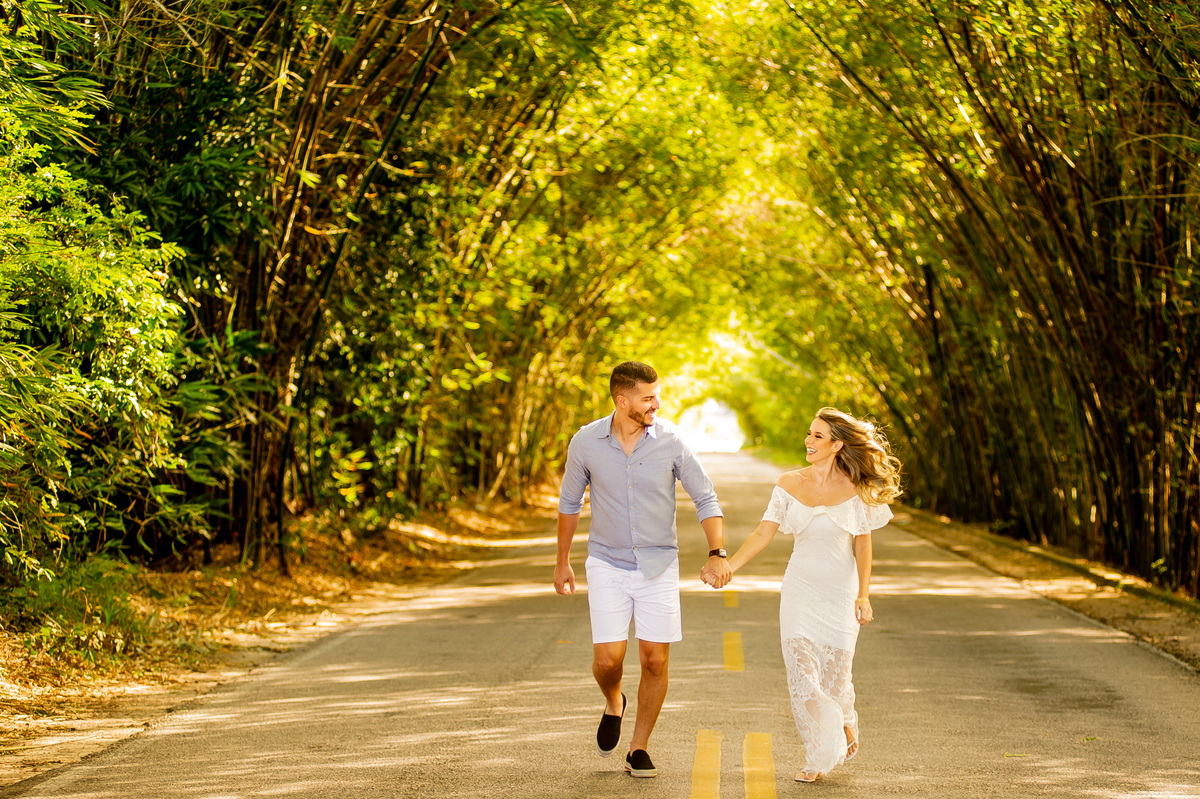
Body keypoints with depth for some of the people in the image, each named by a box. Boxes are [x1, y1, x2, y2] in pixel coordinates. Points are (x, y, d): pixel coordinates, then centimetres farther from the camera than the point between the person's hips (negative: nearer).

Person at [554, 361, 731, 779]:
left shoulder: (671, 442, -10)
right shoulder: (586, 443, -8)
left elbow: (705, 498, -4)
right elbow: (569, 502, 7)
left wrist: (717, 553, -18)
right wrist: (563, 563, 13)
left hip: (658, 567, 0)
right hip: (607, 566, 0)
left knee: (655, 661, -1)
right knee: (608, 659, -9)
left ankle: (639, 748, 15)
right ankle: (613, 705, 26)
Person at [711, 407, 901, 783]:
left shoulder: (855, 490, -6)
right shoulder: (790, 484, -1)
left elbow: (862, 545, -2)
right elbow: (763, 534, -2)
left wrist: (863, 596, -7)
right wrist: (728, 565, -12)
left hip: (841, 593, -2)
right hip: (800, 591, 2)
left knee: (834, 674, 2)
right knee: (802, 673, -5)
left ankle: (845, 724, 37)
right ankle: (819, 757, 10)